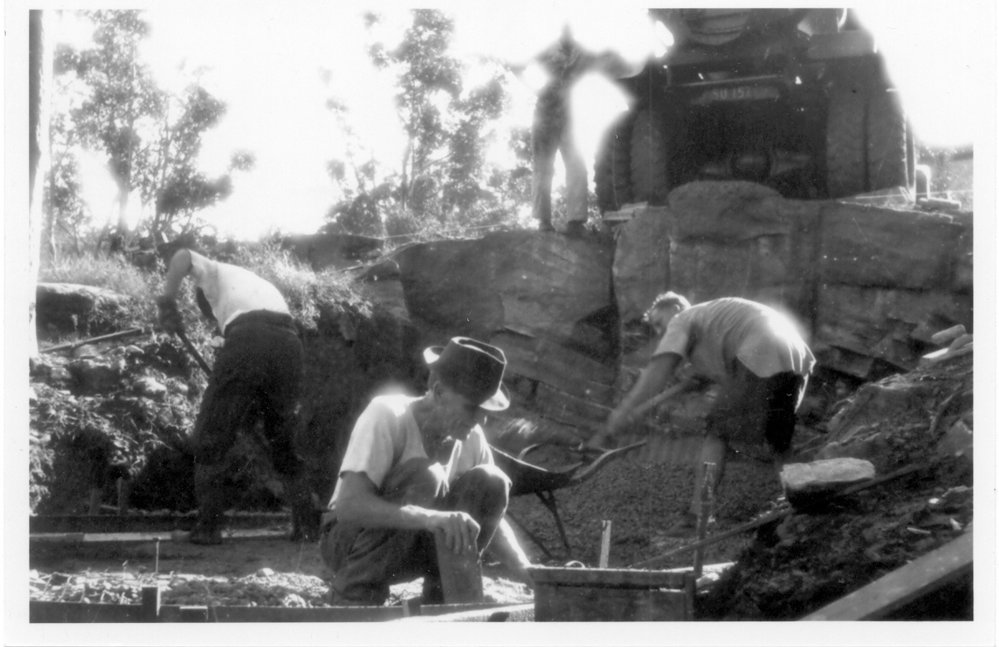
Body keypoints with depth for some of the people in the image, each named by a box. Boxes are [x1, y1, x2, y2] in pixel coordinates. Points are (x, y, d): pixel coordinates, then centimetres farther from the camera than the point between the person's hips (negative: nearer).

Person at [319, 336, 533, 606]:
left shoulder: (472, 438, -8)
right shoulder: (386, 415, -26)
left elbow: (491, 513, 0)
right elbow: (348, 505, -37)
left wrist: (528, 572, -19)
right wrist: (431, 518, -51)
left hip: (417, 545, 6)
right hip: (351, 537, -5)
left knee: (489, 482, -15)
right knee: (424, 477, -32)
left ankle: (442, 601, -5)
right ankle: (353, 600, -24)